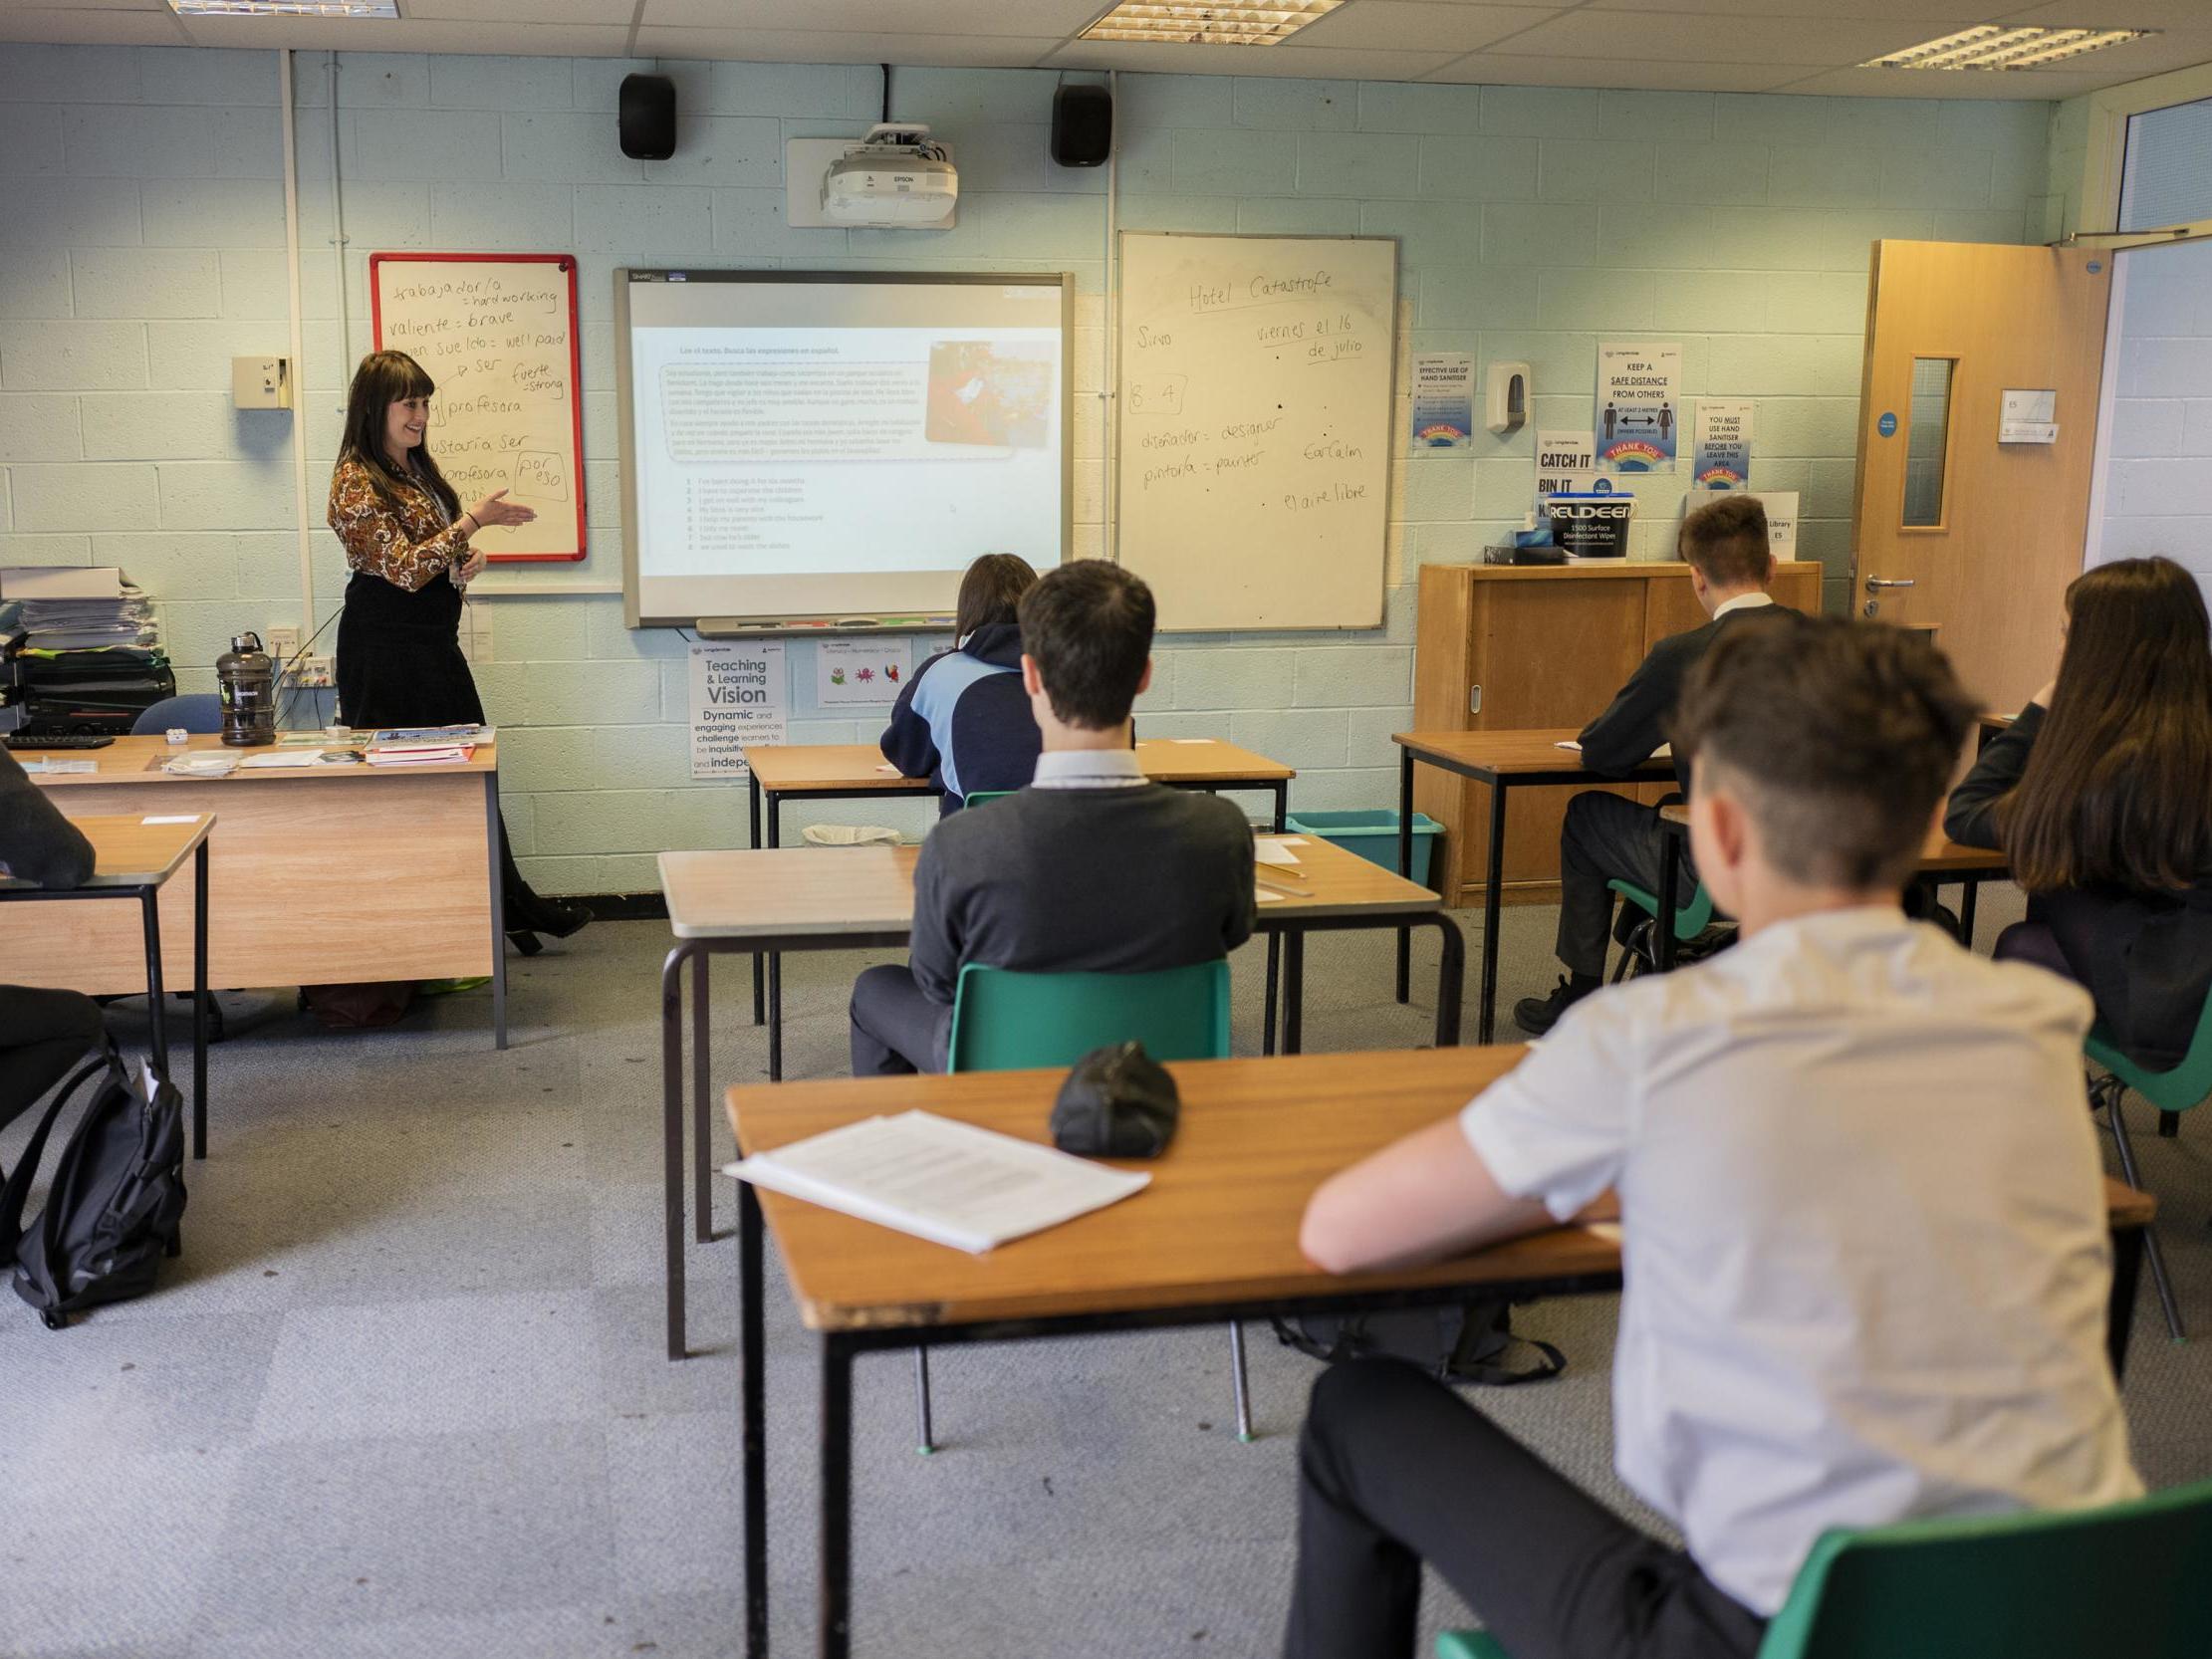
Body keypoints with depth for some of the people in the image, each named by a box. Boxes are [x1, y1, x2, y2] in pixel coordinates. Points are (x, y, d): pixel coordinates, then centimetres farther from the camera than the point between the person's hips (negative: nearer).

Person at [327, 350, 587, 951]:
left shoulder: (420, 467, 13)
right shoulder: (355, 481, -13)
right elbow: (405, 567, -21)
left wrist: (471, 559, 2)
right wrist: (474, 521, -23)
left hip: (436, 643, 9)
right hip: (386, 649, -9)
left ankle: (514, 907, 16)